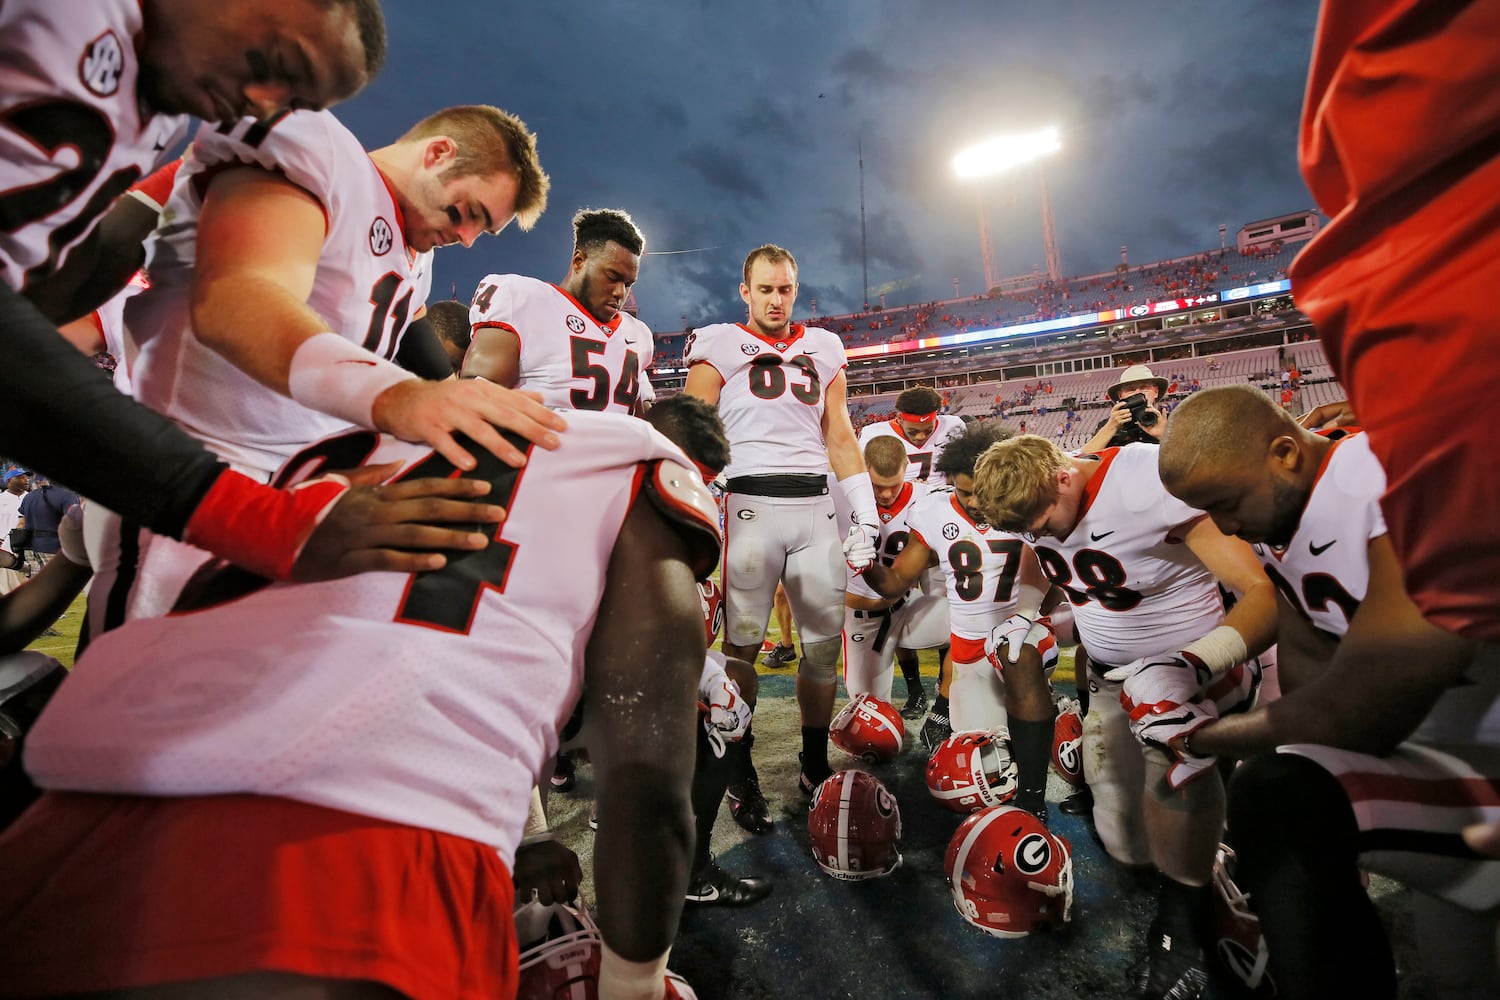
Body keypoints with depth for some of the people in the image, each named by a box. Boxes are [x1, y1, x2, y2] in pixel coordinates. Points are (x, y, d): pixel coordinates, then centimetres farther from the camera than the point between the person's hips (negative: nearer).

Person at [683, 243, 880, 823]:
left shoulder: (822, 350, 18)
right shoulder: (719, 348, 8)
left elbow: (840, 438, 16)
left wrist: (866, 516, 7)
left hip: (816, 505, 4)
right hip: (750, 502, -3)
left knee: (825, 639, 6)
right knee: (742, 644, -2)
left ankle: (815, 765, 24)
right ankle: (741, 776, 14)